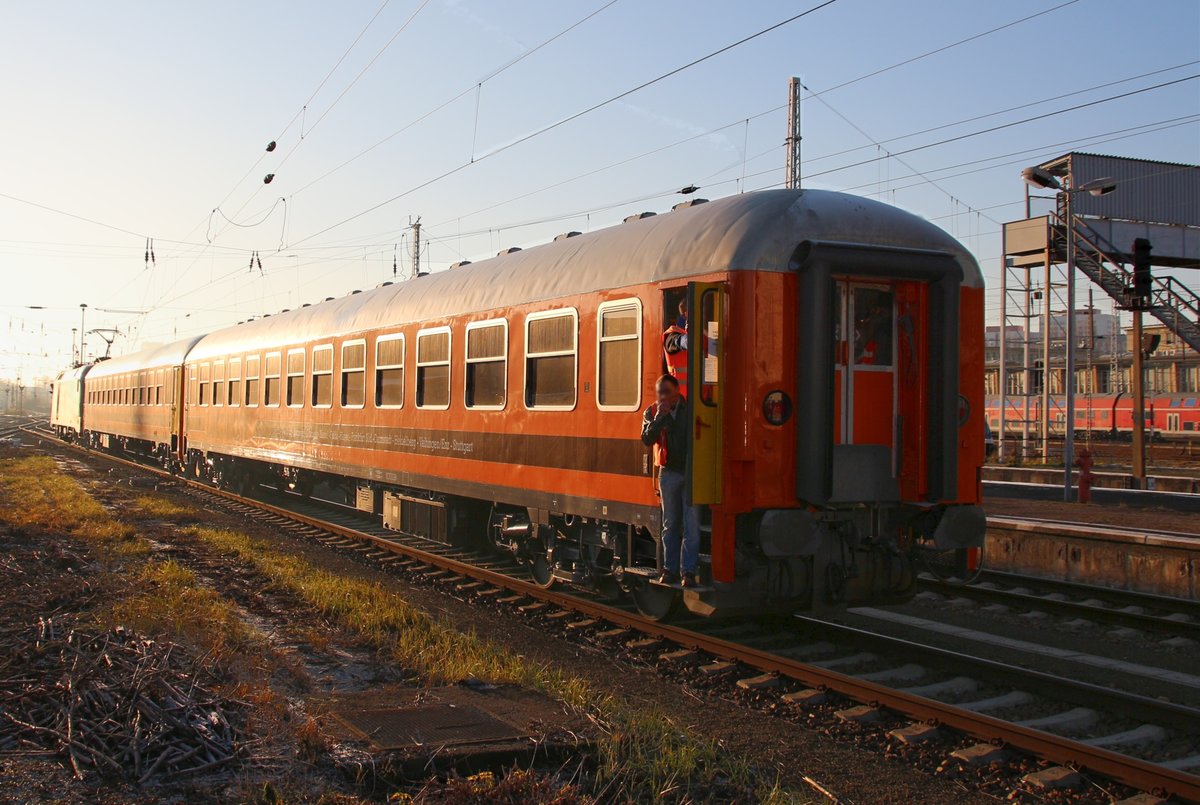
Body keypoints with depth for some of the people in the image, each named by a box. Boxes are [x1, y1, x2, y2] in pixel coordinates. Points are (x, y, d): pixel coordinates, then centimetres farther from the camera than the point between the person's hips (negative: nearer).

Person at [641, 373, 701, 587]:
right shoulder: (652, 412, 4)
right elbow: (647, 439, -9)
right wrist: (660, 417, -18)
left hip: (692, 472, -2)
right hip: (668, 473, 2)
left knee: (691, 525, -3)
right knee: (670, 524, 9)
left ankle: (689, 571, 0)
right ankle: (670, 569, 15)